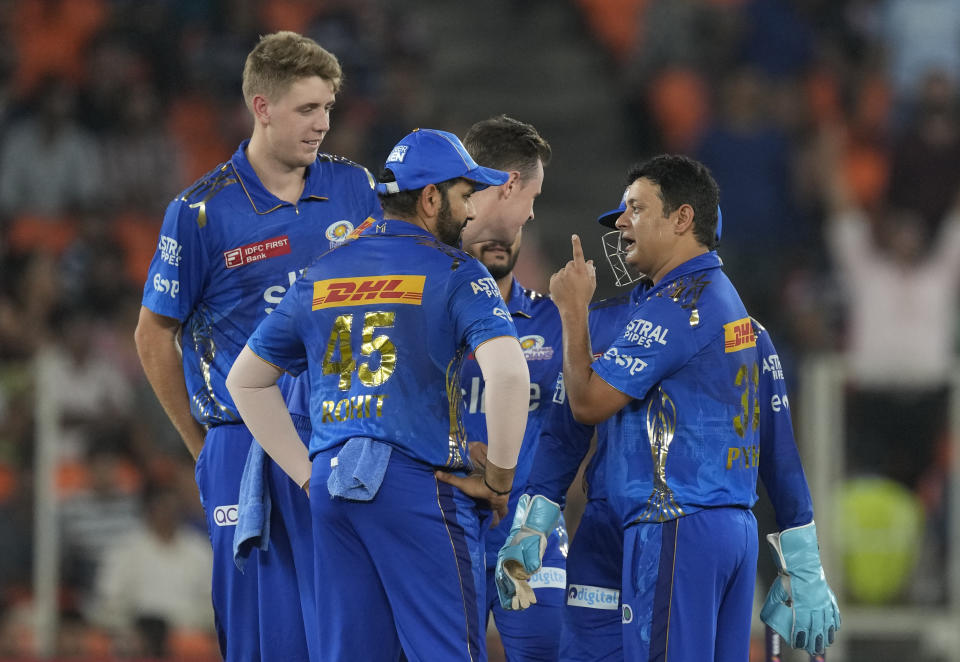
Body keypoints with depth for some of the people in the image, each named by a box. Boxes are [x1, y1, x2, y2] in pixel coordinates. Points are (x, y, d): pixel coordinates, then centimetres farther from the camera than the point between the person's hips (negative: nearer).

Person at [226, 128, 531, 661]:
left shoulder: (322, 274, 15)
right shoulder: (454, 272, -4)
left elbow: (245, 379, 21)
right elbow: (507, 373, -19)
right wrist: (498, 478, -7)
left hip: (331, 488, 6)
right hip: (416, 485, -6)